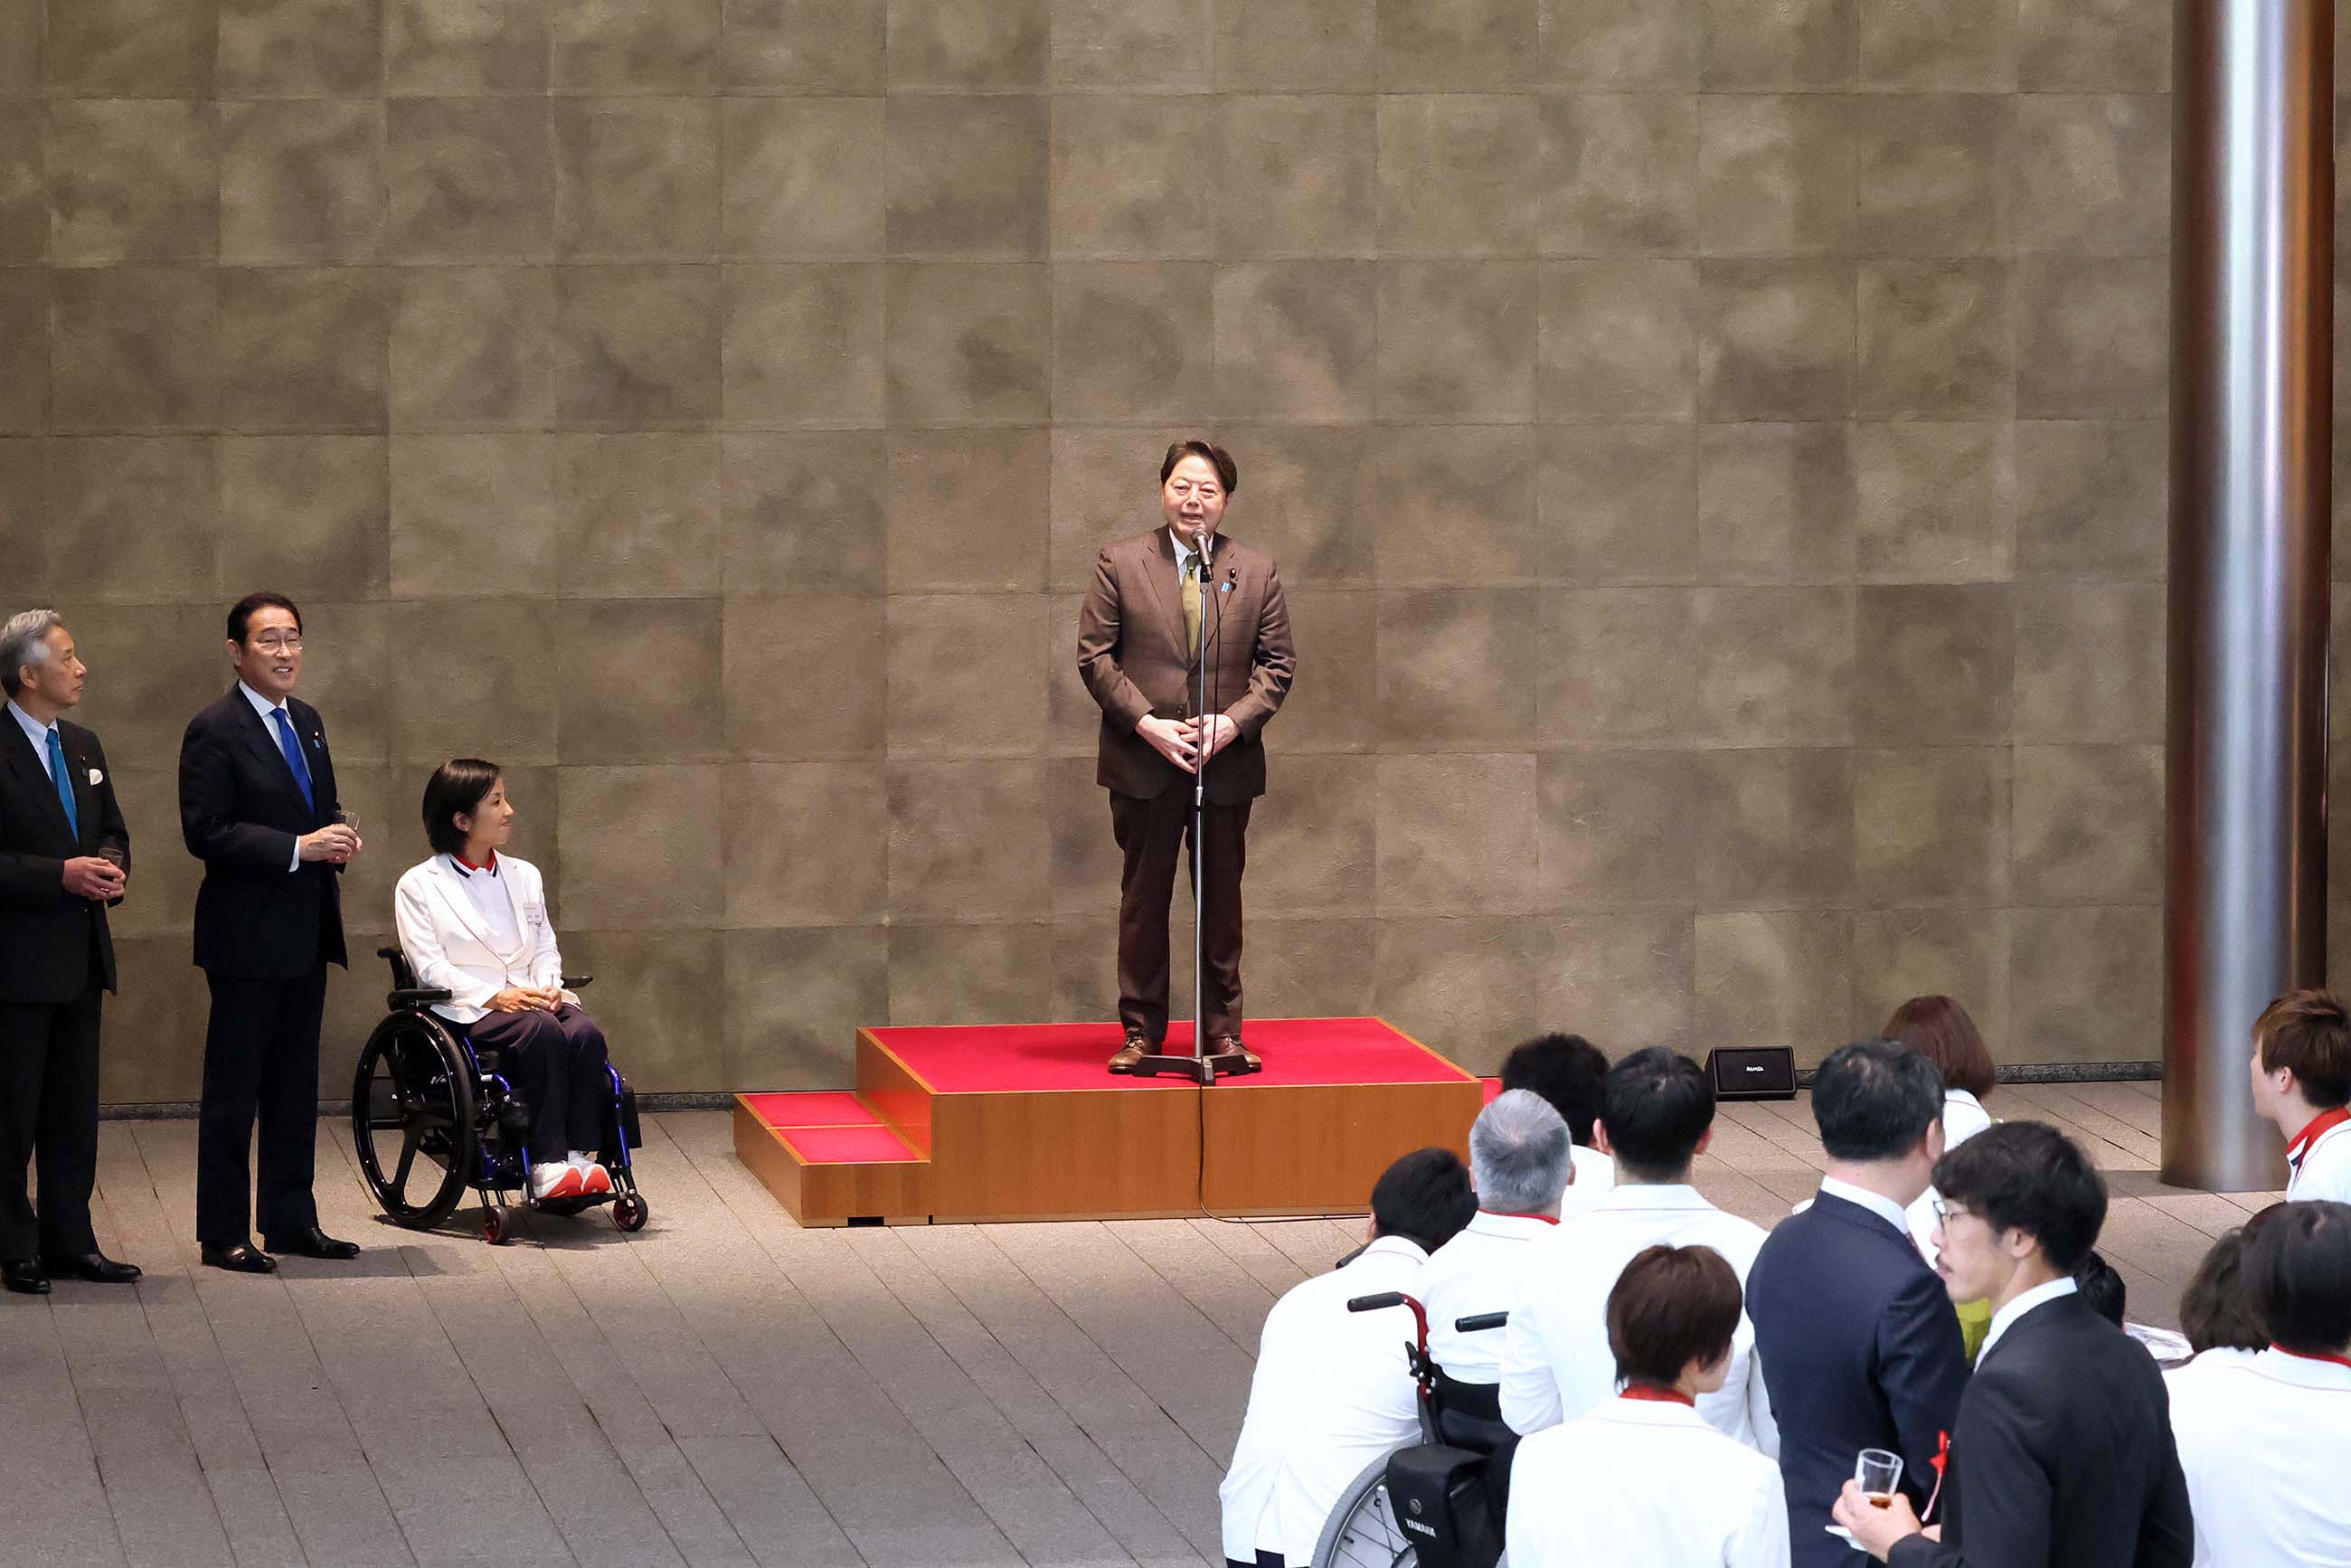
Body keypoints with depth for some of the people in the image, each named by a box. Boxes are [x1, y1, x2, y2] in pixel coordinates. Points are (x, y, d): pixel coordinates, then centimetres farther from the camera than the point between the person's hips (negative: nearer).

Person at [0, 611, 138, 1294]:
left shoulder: (83, 747, 13)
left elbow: (112, 829, 22)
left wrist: (110, 865, 0)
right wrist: (61, 875, -22)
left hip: (80, 956, 8)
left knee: (75, 1112, 12)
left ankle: (68, 1241, 20)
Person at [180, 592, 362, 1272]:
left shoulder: (306, 722, 13)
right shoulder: (214, 731, -11)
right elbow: (206, 833, -17)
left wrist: (339, 836, 0)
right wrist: (299, 848, -21)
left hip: (306, 933, 8)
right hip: (247, 935, -8)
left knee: (295, 1084, 13)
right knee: (233, 1088, -2)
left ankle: (290, 1219, 22)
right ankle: (223, 1234, 3)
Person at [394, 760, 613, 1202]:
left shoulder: (523, 875, 21)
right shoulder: (419, 885, 4)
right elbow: (430, 968, -5)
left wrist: (548, 986, -4)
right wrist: (495, 997, -18)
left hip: (529, 998, 5)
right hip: (465, 1010, -5)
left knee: (585, 1032, -29)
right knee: (542, 1031, -36)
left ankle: (583, 1157, -34)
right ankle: (547, 1163, -38)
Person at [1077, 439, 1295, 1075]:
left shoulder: (1256, 571, 6)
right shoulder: (1119, 563, 1)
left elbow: (1276, 663, 6)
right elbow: (1095, 653, -1)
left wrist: (1235, 721, -10)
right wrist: (1146, 723, -12)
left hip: (1228, 761, 1)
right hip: (1142, 761, -1)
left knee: (1221, 899, 7)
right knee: (1143, 898, 4)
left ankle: (1224, 1032, 14)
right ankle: (1141, 1033, 11)